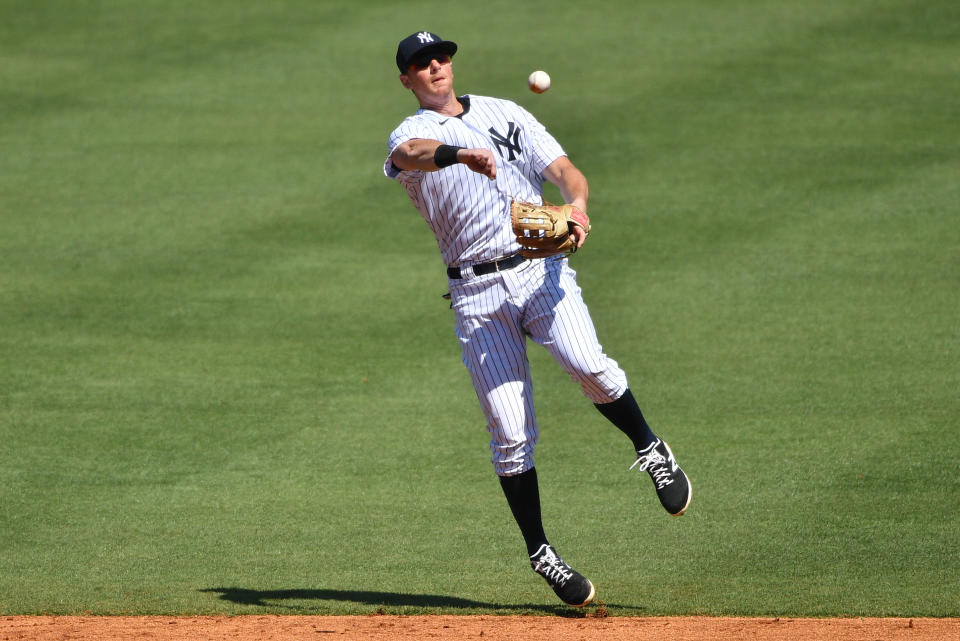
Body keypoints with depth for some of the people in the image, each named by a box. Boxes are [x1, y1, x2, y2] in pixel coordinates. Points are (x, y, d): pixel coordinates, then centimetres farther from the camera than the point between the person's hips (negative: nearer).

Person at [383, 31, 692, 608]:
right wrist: (460, 155, -44)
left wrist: (578, 203, -18)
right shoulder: (411, 137, 5)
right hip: (478, 293, -1)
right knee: (511, 434, -4)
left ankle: (648, 447, -2)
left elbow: (566, 171, 7)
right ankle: (539, 551, 8)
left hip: (540, 270, 1)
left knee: (587, 365, -26)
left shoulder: (507, 114, 16)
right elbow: (411, 154, -22)